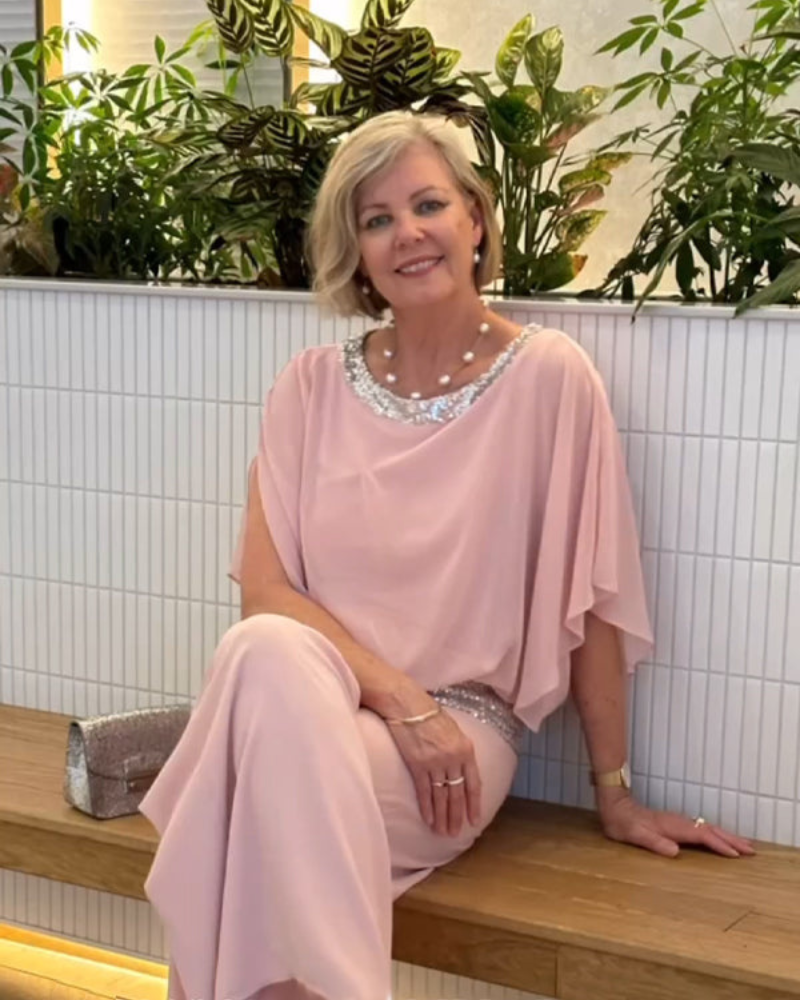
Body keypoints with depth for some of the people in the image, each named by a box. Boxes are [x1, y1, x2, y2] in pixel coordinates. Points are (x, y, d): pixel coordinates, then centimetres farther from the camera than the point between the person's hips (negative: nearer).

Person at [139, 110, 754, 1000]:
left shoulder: (548, 376, -5)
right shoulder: (312, 387, 5)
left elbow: (586, 603, -2)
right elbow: (265, 590, -1)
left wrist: (615, 795, 3)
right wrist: (402, 700, -15)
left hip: (459, 728, -3)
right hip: (300, 702, 3)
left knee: (284, 784, -34)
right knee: (268, 651, -34)